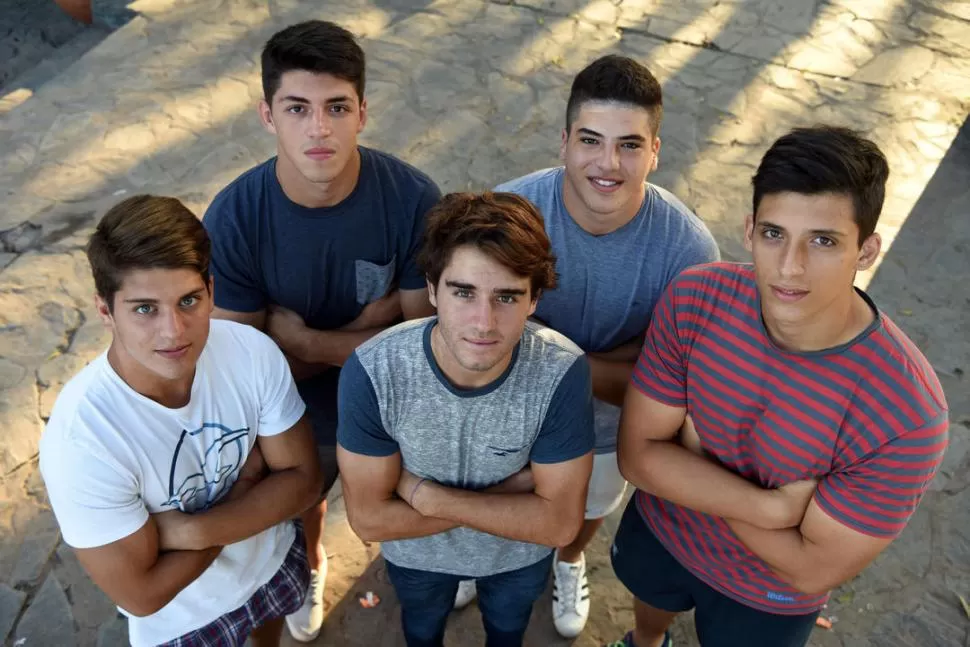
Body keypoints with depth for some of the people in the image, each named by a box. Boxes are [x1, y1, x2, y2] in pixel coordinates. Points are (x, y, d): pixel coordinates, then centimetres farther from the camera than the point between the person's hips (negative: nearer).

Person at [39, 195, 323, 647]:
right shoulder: (79, 439, -38)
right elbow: (142, 594, -29)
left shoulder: (253, 351, -29)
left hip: (274, 558, 4)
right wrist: (248, 482, -24)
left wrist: (190, 530, -32)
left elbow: (302, 480, -18)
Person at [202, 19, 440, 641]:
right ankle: (310, 565, 67)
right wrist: (374, 318, -27)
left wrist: (304, 341, -27)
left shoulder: (413, 199, -30)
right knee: (303, 500, 31)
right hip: (295, 410, 1)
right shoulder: (233, 218, -29)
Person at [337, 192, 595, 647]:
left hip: (519, 553, 0)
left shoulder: (563, 372, -35)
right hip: (415, 553, 0)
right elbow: (370, 519, -27)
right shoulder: (371, 373, -36)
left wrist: (426, 495, -31)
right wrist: (509, 491, -30)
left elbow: (559, 523, -29)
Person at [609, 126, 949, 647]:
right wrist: (769, 507, -33)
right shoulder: (694, 300, -28)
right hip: (661, 529, 4)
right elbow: (637, 453, -23)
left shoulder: (905, 413, -37)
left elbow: (814, 570, -28)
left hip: (766, 597, -3)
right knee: (651, 601, 35)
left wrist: (692, 459, -24)